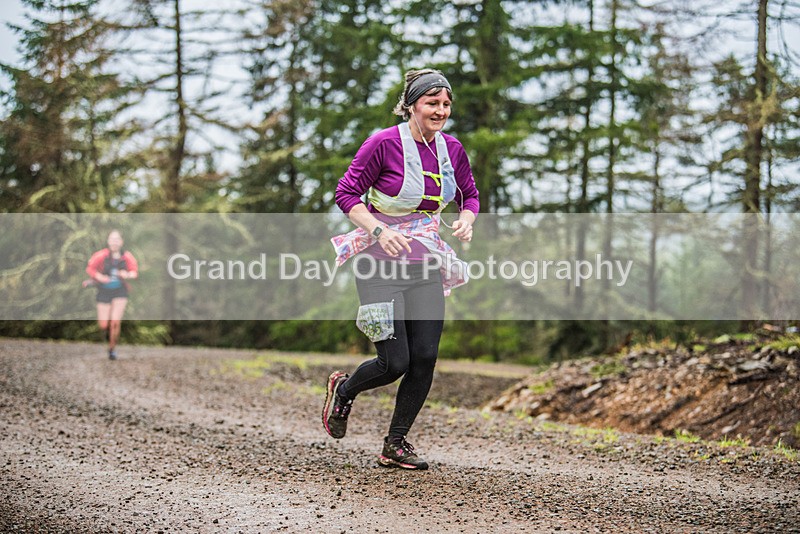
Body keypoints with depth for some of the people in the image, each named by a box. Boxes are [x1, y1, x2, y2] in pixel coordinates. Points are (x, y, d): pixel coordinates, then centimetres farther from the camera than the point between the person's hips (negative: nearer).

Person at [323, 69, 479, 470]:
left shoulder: (451, 149, 3)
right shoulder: (385, 144, -13)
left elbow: (469, 196, 17)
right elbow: (346, 193, -9)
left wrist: (465, 222, -5)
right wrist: (380, 230, -23)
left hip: (425, 265, 5)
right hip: (380, 265, -5)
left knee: (425, 359, -2)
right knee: (394, 363, -8)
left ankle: (395, 445, 15)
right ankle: (344, 389, 26)